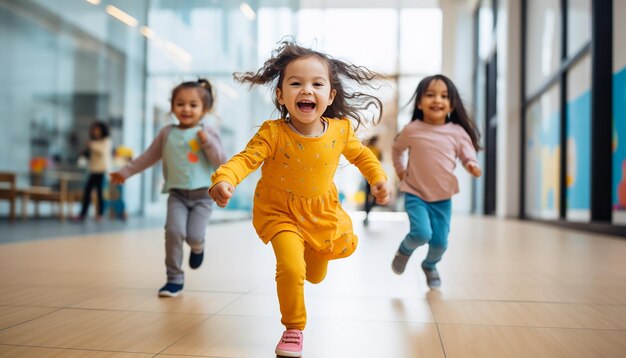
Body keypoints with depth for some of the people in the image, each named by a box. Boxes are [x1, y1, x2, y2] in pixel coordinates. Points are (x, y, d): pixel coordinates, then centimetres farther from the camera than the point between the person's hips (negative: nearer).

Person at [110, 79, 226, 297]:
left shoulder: (207, 133, 0)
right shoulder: (167, 133, 6)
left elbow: (221, 162, -5)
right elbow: (148, 157, 16)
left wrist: (208, 142, -17)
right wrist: (125, 172, 15)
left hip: (202, 194, -2)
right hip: (177, 194, 2)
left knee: (194, 236, -13)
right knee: (174, 231, -17)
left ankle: (198, 246, 28)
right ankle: (175, 278, 0)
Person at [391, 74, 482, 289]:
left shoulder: (457, 132, -5)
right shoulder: (411, 130, -7)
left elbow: (468, 156, 0)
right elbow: (396, 149, 12)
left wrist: (472, 166, -22)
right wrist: (400, 171, 7)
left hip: (443, 197, 2)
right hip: (415, 194, -2)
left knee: (440, 241, 6)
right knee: (422, 233, -20)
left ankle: (430, 265, 40)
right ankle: (404, 250, 15)